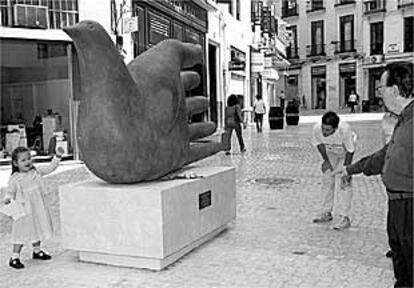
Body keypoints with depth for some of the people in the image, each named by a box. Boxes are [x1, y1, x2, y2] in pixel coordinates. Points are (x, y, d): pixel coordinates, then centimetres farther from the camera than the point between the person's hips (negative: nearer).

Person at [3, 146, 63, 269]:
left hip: (38, 209, 5)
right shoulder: (14, 179, -12)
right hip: (24, 211, -5)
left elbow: (50, 168, 3)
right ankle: (14, 257, 8)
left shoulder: (36, 172, -1)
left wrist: (58, 156, -5)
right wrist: (8, 199, -26)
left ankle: (37, 251, 37)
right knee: (22, 233, -3)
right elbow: (10, 192, -5)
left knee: (37, 229, 19)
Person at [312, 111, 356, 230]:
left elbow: (350, 151, -24)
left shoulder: (345, 130, -41)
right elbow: (320, 144, -8)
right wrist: (326, 161, -3)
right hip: (330, 153, 4)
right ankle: (326, 213, 20)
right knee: (327, 180, 6)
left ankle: (344, 218, -5)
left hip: (344, 154, -4)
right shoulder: (316, 129, -32)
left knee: (343, 183, -11)